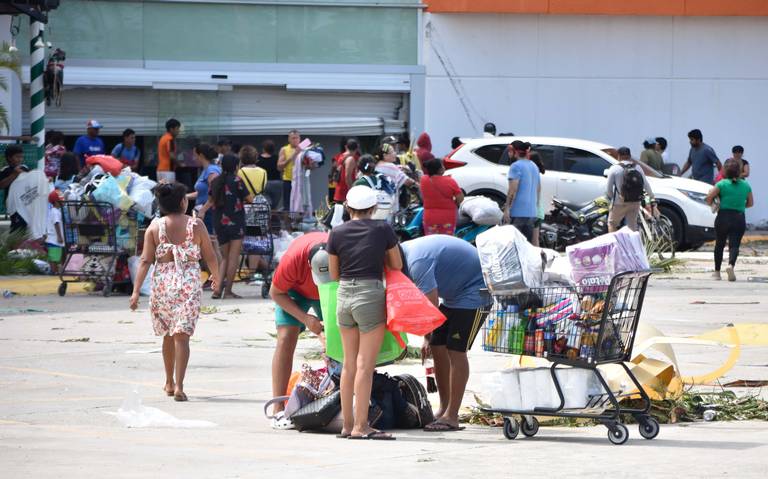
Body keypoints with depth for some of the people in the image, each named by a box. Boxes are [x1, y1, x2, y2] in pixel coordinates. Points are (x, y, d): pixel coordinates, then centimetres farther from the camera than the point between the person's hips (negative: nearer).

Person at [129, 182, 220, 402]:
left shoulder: (155, 226, -1)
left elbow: (145, 260, -6)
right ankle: (179, 386, -16)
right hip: (189, 284, -2)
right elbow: (210, 257, 3)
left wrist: (136, 291, -6)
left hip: (162, 284, 2)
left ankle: (169, 383, 31)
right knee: (182, 335, -4)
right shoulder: (196, 225, -4)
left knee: (168, 334, 19)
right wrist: (216, 276, 22)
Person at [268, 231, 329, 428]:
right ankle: (278, 411, -20)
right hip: (294, 292, -2)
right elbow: (276, 293, -20)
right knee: (286, 339, -17)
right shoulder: (293, 259, -38)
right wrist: (305, 318, -29)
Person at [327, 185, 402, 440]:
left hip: (344, 296, 4)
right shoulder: (383, 229, -4)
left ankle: (347, 424, 17)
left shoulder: (337, 233, 4)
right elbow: (397, 265, 4)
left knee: (349, 364, 14)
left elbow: (334, 274, 10)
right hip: (371, 296, -4)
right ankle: (361, 426, -6)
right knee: (365, 365, -4)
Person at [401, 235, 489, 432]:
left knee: (455, 349, -13)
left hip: (474, 291, -10)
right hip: (455, 293, 10)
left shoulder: (417, 261, -29)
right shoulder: (406, 252, 3)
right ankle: (444, 410, 15)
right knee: (438, 347, 7)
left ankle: (452, 416, -11)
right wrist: (428, 337, 6)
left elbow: (432, 307, -30)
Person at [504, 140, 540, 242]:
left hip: (518, 211, -8)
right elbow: (538, 189, 23)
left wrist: (507, 207, -15)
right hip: (532, 212, 8)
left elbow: (513, 189, -16)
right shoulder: (534, 167, 16)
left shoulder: (516, 166, -9)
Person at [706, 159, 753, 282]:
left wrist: (712, 203, 10)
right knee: (734, 245, -5)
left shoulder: (722, 184, -5)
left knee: (719, 245, 16)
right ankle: (731, 265, -33)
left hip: (723, 217, -1)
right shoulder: (746, 185, 6)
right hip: (739, 219, 1)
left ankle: (717, 272, 22)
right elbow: (750, 203, 15)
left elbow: (709, 198, -11)